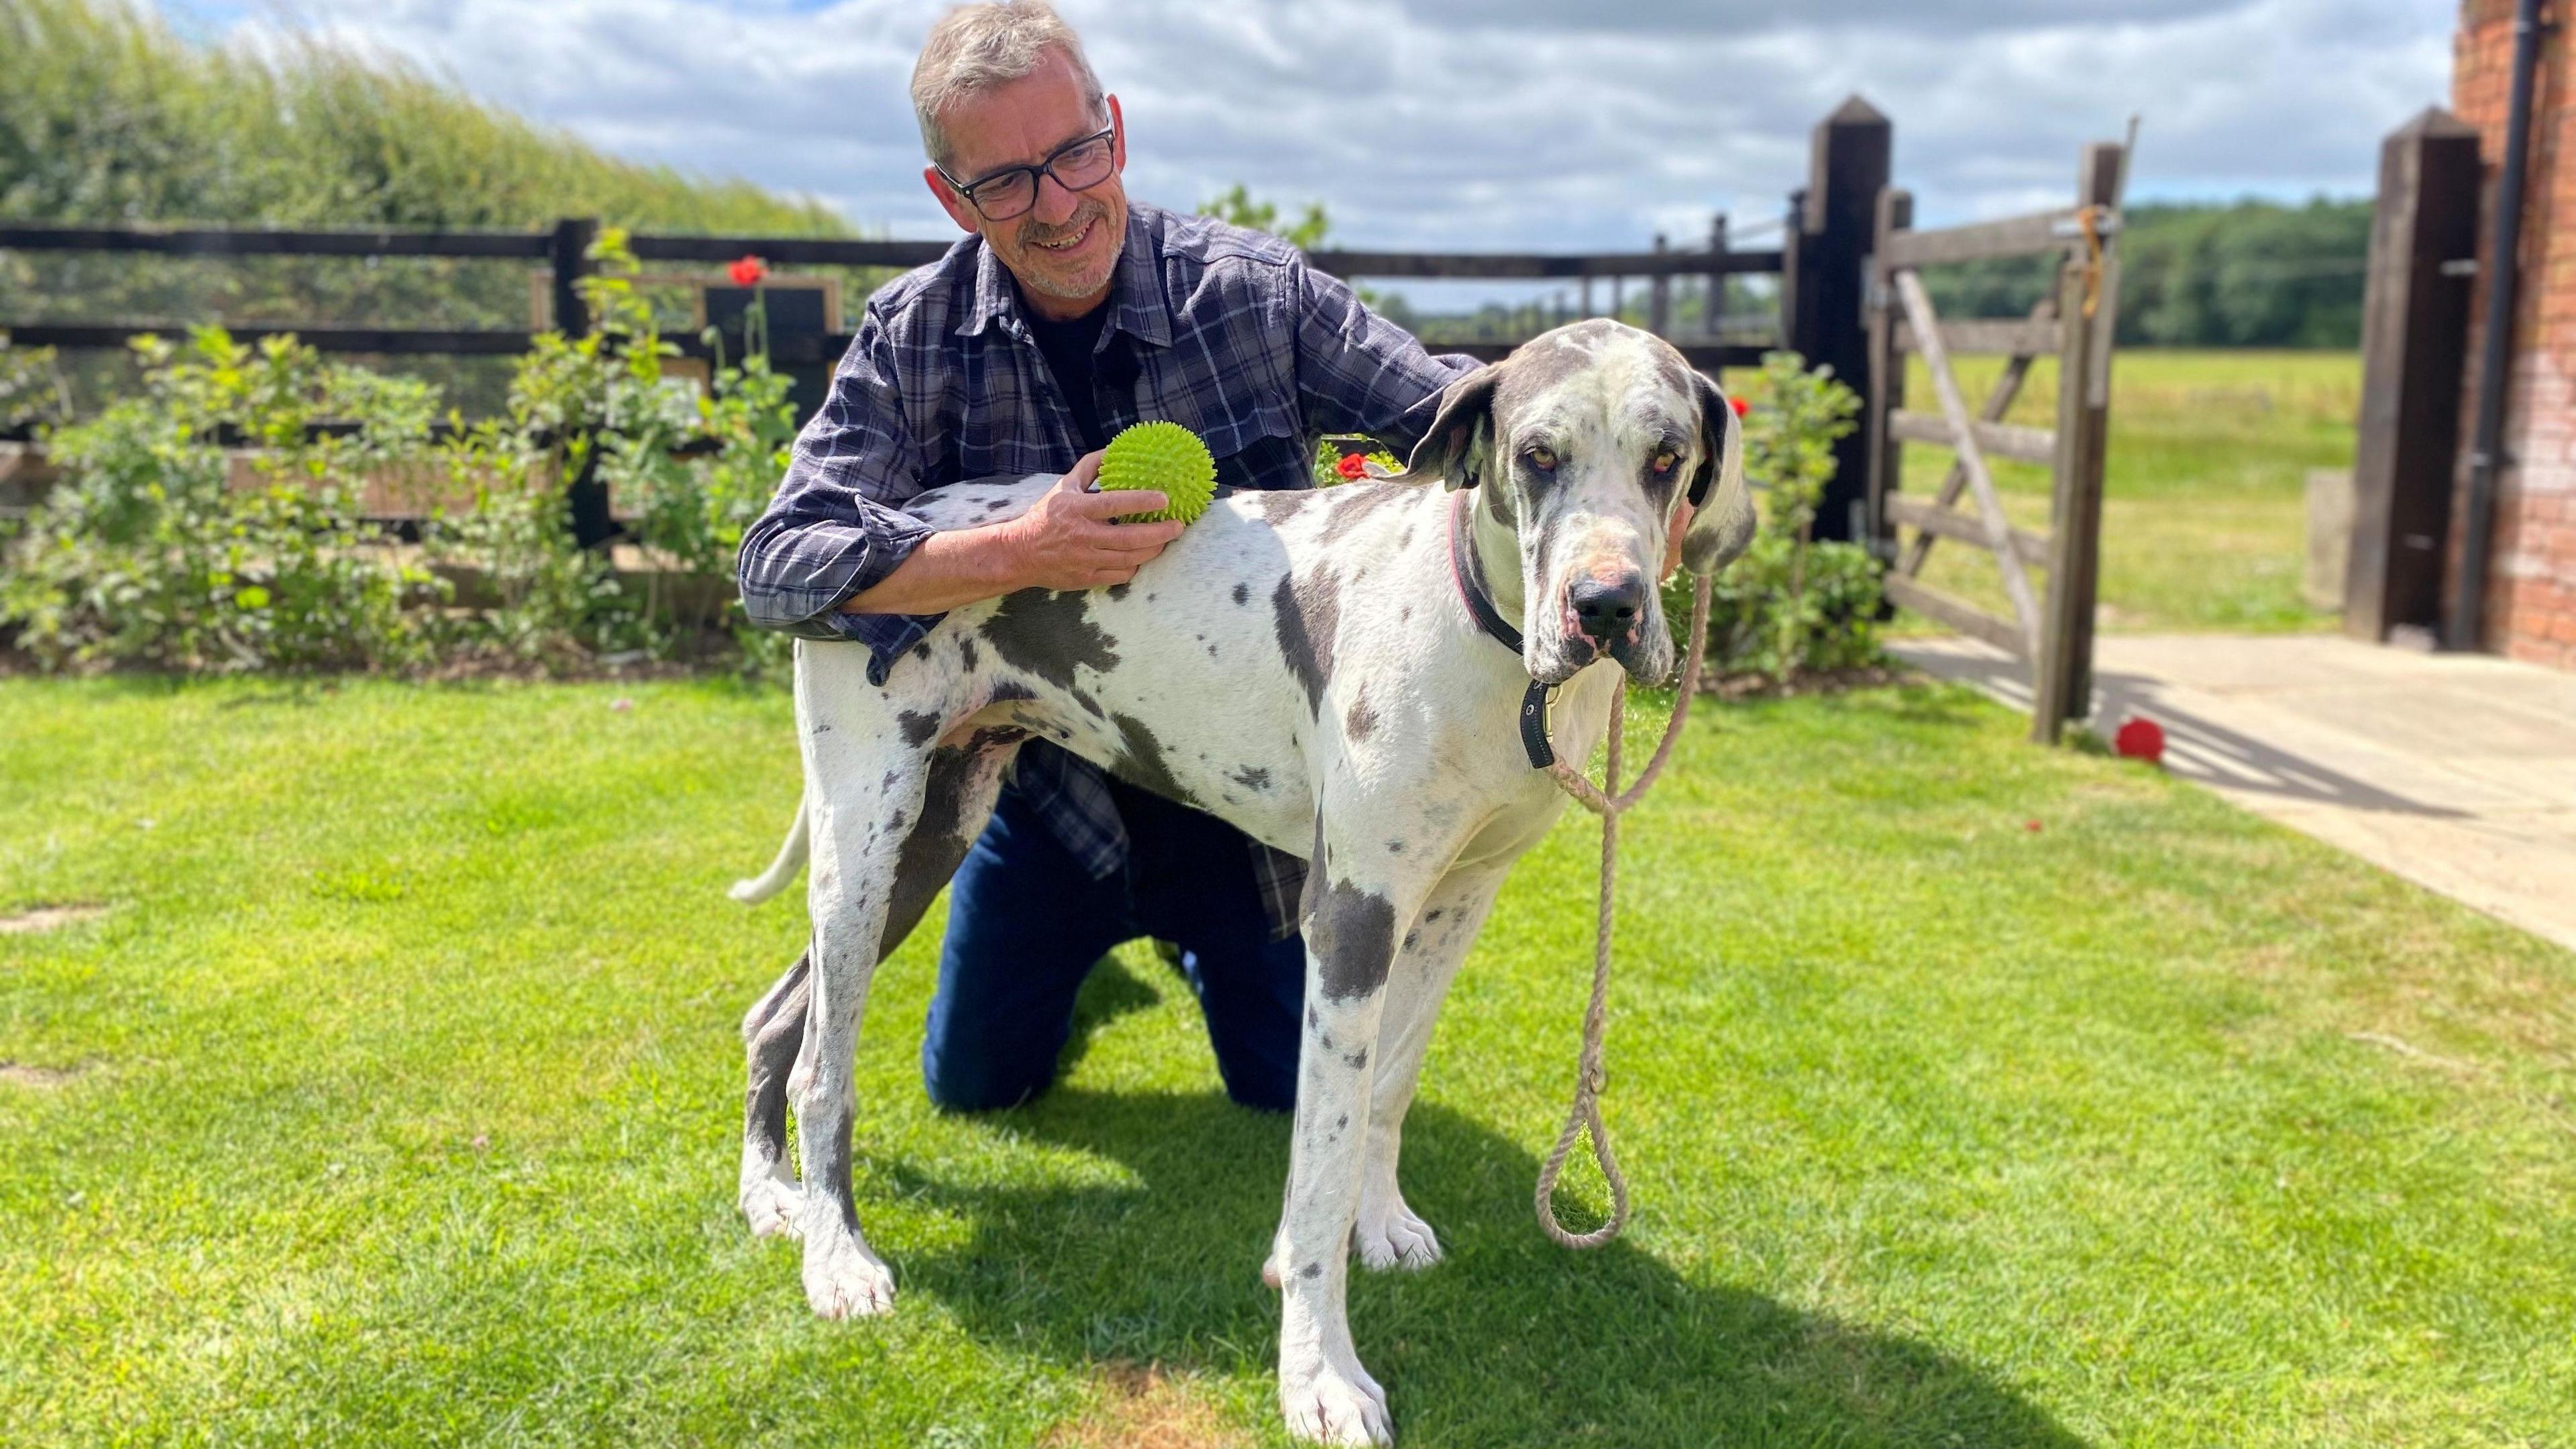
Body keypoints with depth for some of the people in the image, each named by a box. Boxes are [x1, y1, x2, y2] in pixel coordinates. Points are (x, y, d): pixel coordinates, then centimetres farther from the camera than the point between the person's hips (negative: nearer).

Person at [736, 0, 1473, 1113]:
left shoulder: (1255, 291, -17)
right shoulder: (915, 337, -15)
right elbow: (779, 566, -24)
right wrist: (1019, 554, -40)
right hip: (1050, 781, 1)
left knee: (1292, 1091, 10)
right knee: (973, 1084, 14)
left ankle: (1192, 936, 41)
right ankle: (1094, 943, 45)